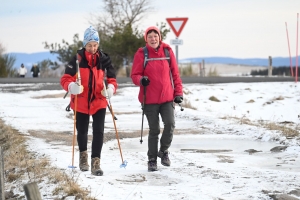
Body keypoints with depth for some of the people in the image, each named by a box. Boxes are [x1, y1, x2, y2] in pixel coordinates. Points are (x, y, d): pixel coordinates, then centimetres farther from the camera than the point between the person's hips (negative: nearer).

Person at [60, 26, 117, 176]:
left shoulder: (104, 59, -2)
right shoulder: (77, 59, -7)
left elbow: (111, 78, 5)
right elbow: (65, 79, -8)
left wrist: (111, 88, -17)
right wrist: (72, 86, -30)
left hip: (99, 102, 0)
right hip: (81, 102, 0)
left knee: (98, 132, -11)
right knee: (82, 132, 15)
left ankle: (95, 162, -7)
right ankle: (83, 155, 41)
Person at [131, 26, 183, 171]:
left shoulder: (167, 52, 4)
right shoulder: (141, 54, -2)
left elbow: (175, 73, 9)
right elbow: (134, 75, 0)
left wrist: (178, 93, 5)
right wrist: (141, 80, -23)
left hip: (167, 97, 1)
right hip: (150, 99, -1)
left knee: (170, 124, -15)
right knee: (154, 130, 4)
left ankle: (164, 151, 10)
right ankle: (152, 160, 18)